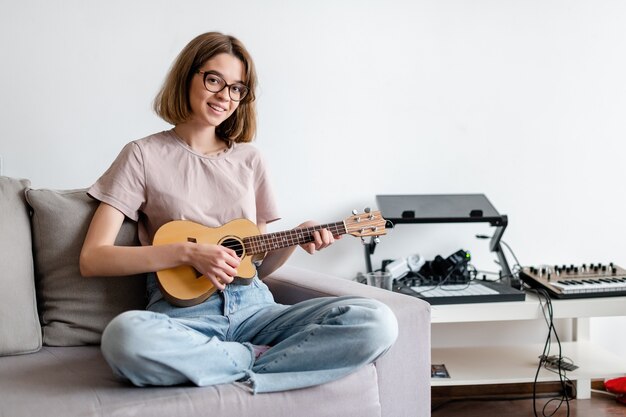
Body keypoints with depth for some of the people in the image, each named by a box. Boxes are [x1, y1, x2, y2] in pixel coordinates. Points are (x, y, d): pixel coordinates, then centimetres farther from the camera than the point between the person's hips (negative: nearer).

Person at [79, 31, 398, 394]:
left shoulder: (248, 159, 17)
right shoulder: (145, 156, 5)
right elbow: (92, 259, -4)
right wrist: (187, 252, -13)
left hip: (253, 308, 4)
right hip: (183, 314, -3)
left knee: (377, 323, -21)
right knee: (125, 336, -40)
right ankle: (259, 358, -15)